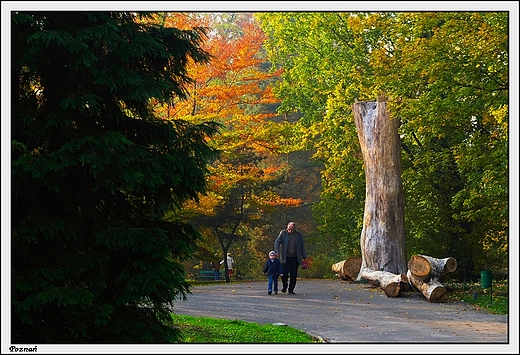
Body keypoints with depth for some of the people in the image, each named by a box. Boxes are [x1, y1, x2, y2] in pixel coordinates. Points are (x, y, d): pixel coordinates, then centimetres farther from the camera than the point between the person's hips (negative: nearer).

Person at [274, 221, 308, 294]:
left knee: (293, 275, -1)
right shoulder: (283, 233, 4)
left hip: (294, 258, 2)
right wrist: (277, 251, -21)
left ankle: (291, 290, 10)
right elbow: (277, 242, -4)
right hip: (285, 258, -2)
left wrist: (305, 257, 11)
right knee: (284, 273, -8)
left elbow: (302, 247, 15)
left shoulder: (299, 235, 10)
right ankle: (284, 286, 17)